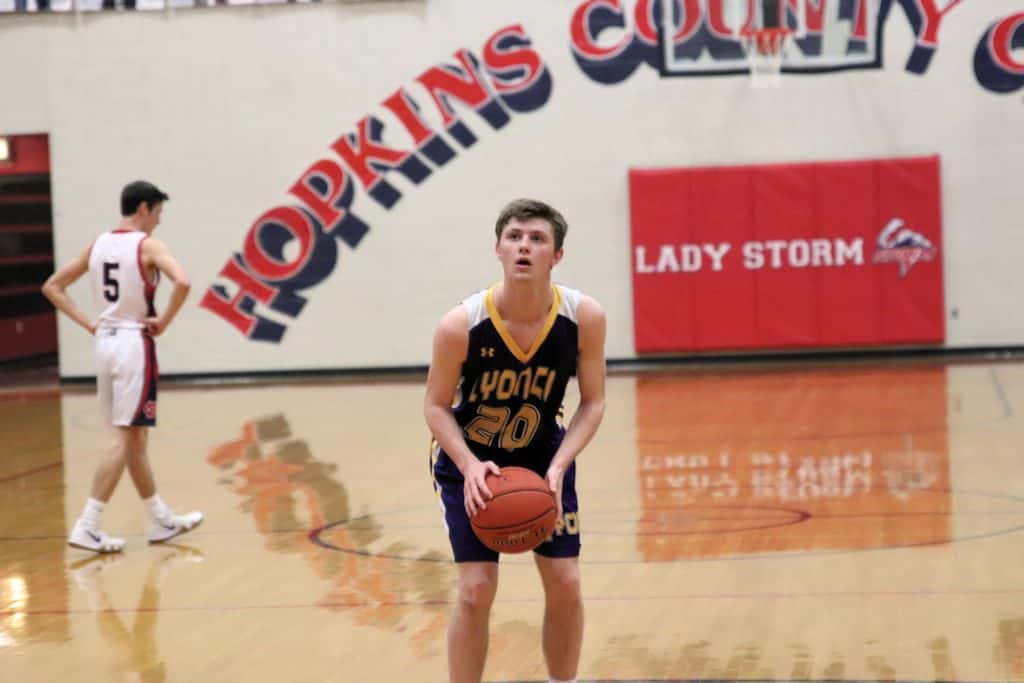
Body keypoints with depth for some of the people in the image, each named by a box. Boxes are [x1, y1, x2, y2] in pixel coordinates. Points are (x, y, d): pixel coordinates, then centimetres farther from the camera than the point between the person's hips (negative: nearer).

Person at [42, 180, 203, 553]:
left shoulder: (97, 245, 9)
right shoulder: (148, 245, -10)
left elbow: (52, 287, 13)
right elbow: (182, 282, -27)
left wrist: (89, 324, 9)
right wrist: (164, 321, -13)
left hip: (105, 342, 8)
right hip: (134, 343, -7)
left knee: (134, 437, 15)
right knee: (126, 440, -5)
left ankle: (162, 520, 25)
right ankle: (88, 527, -11)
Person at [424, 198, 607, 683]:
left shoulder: (585, 318, -22)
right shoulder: (461, 325, -27)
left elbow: (593, 402, -12)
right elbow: (436, 407, -15)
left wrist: (558, 467, -25)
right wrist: (470, 466, -30)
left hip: (543, 459, 3)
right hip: (469, 461, -2)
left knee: (565, 584, 1)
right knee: (477, 589, -11)